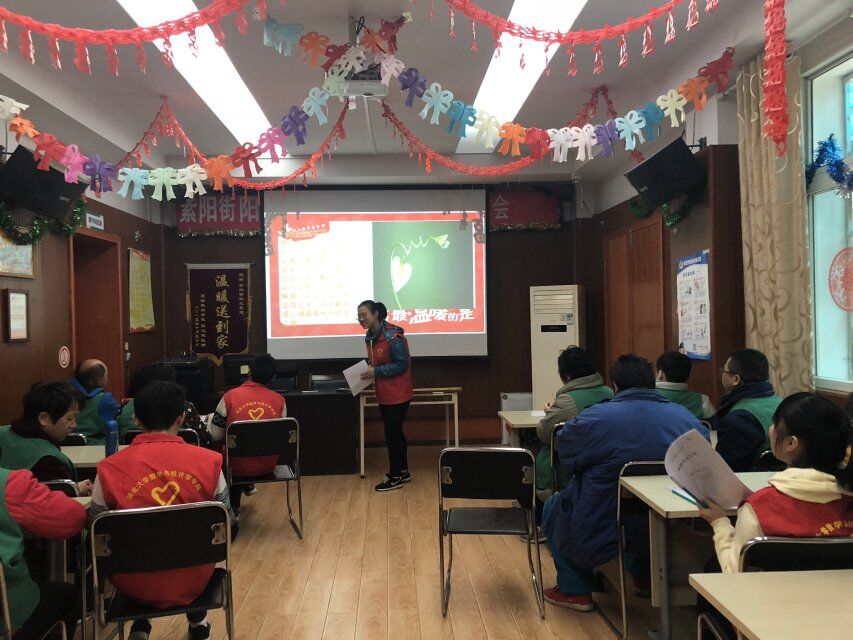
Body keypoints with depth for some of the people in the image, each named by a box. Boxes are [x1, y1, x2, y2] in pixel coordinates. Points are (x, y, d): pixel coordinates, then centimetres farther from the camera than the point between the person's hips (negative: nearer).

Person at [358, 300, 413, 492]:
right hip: (384, 394, 9)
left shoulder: (393, 337, -21)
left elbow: (402, 364, -21)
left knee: (392, 433, -2)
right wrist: (367, 369, -1)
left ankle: (395, 477, 11)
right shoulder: (370, 337, 7)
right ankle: (403, 472, 31)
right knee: (395, 432, 17)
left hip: (397, 394, -9)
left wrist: (376, 371, -23)